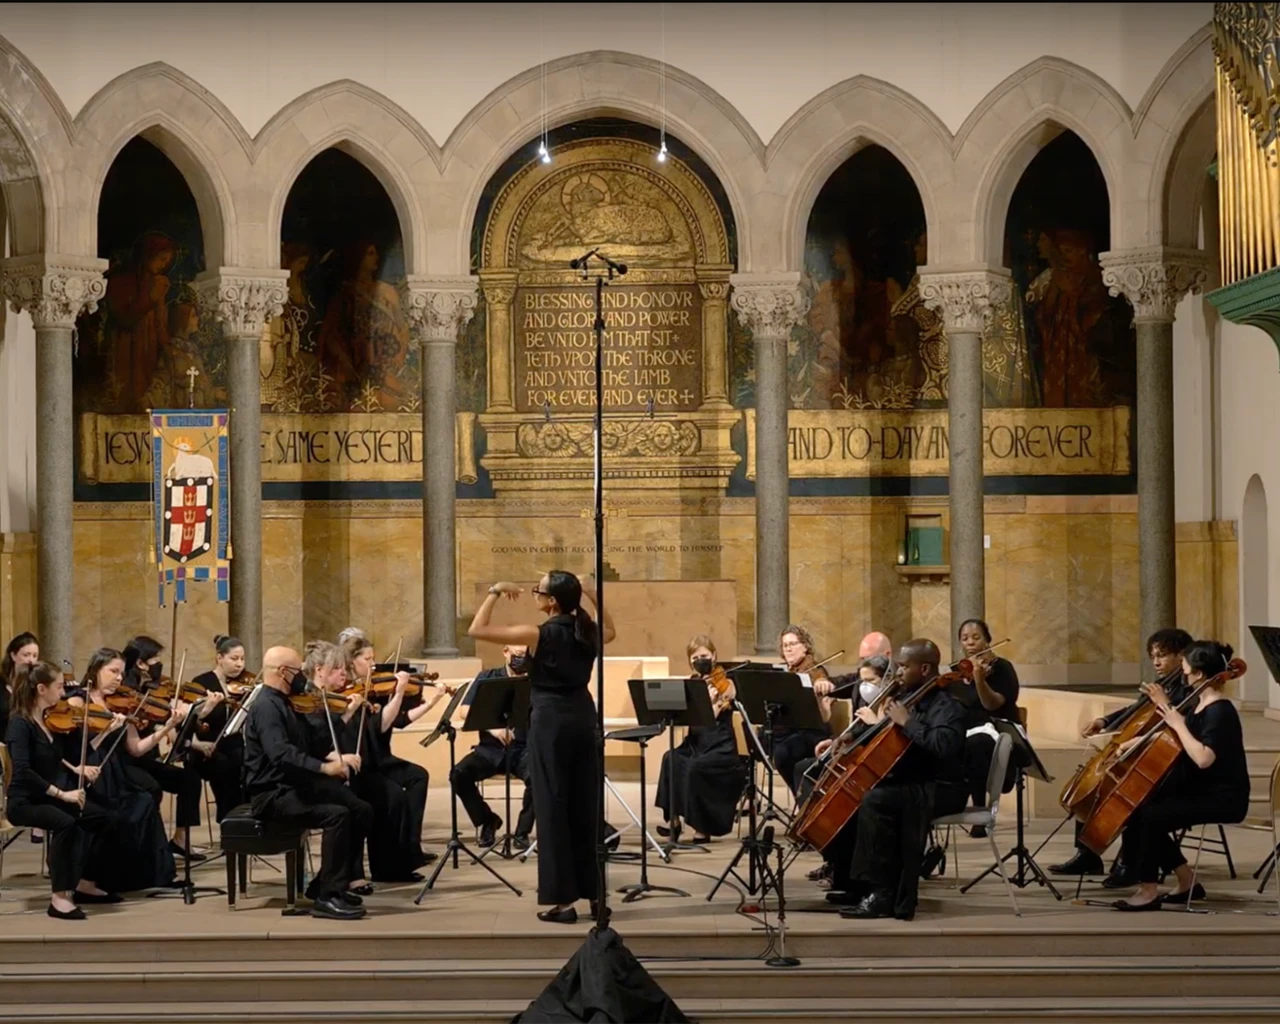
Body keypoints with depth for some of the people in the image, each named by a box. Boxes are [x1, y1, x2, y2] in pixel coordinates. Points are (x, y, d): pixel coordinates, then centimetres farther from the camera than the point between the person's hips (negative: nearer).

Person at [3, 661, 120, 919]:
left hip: (51, 798, 9)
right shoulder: (20, 724, -18)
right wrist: (61, 793, -29)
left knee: (102, 819, -4)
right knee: (66, 823, -34)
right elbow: (23, 771, -29)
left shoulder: (49, 720, 7)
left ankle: (84, 883, 7)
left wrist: (79, 770, -5)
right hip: (25, 802, -9)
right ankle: (59, 896, -30)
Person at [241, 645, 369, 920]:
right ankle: (328, 897, -25)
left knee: (361, 810, 0)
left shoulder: (282, 704, 16)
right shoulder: (266, 707, -16)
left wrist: (332, 757, 2)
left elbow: (301, 749, 20)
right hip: (273, 794, -10)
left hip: (295, 786, 10)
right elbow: (280, 754, -32)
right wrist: (325, 767, -39)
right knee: (337, 815, -29)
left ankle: (325, 884, 7)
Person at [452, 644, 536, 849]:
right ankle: (487, 820, 0)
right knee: (459, 774, -25)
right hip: (491, 748, 2)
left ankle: (522, 831, -11)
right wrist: (491, 727, -17)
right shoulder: (487, 677, 10)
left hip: (524, 747, -2)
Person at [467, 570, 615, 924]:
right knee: (587, 805, 12)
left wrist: (495, 592, -3)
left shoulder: (539, 635, -13)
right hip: (583, 719, 6)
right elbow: (609, 630, 31)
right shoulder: (589, 632, 4)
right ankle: (595, 890, 15)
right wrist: (592, 597, 20)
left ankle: (562, 900, -3)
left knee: (552, 808, -2)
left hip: (551, 721, -6)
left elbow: (477, 630, -13)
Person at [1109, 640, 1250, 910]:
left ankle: (1149, 891, -13)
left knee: (1149, 816, -24)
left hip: (1222, 798, -11)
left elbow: (1203, 758, -34)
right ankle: (1188, 883, 13)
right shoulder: (1201, 704, 10)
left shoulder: (1220, 711, -20)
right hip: (1201, 791, 11)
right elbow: (1183, 737, 24)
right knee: (1139, 813, 6)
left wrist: (1178, 724, -26)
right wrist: (1165, 706, 15)